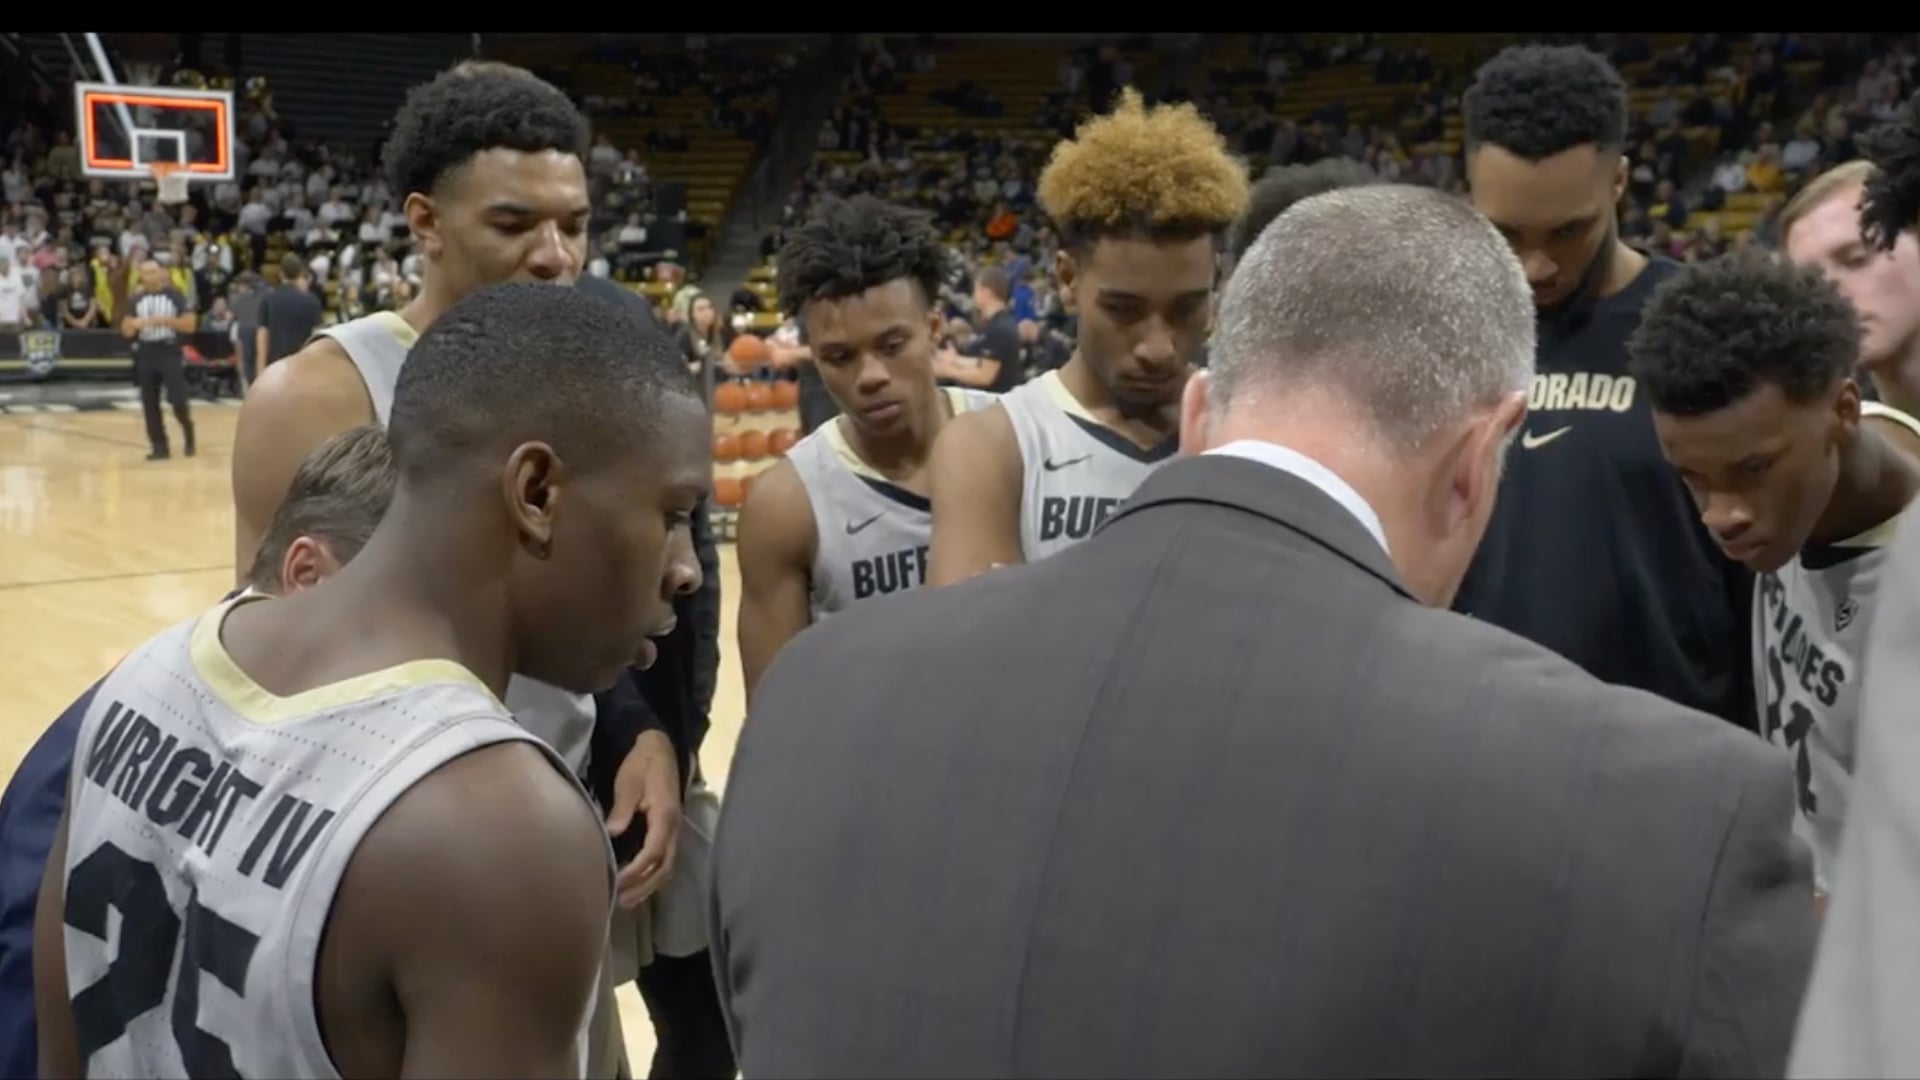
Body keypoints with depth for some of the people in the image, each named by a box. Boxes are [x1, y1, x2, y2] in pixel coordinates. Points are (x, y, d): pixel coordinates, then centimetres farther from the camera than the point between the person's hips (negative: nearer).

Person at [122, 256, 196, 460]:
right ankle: (159, 447, 11)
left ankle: (188, 431, 18)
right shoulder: (135, 300, 7)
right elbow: (126, 330, 7)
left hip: (170, 353, -4)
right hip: (146, 355, 4)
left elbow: (191, 324, -6)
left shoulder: (174, 296, -2)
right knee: (149, 404, 3)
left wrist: (166, 320, -18)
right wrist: (135, 324, -15)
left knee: (177, 399, -11)